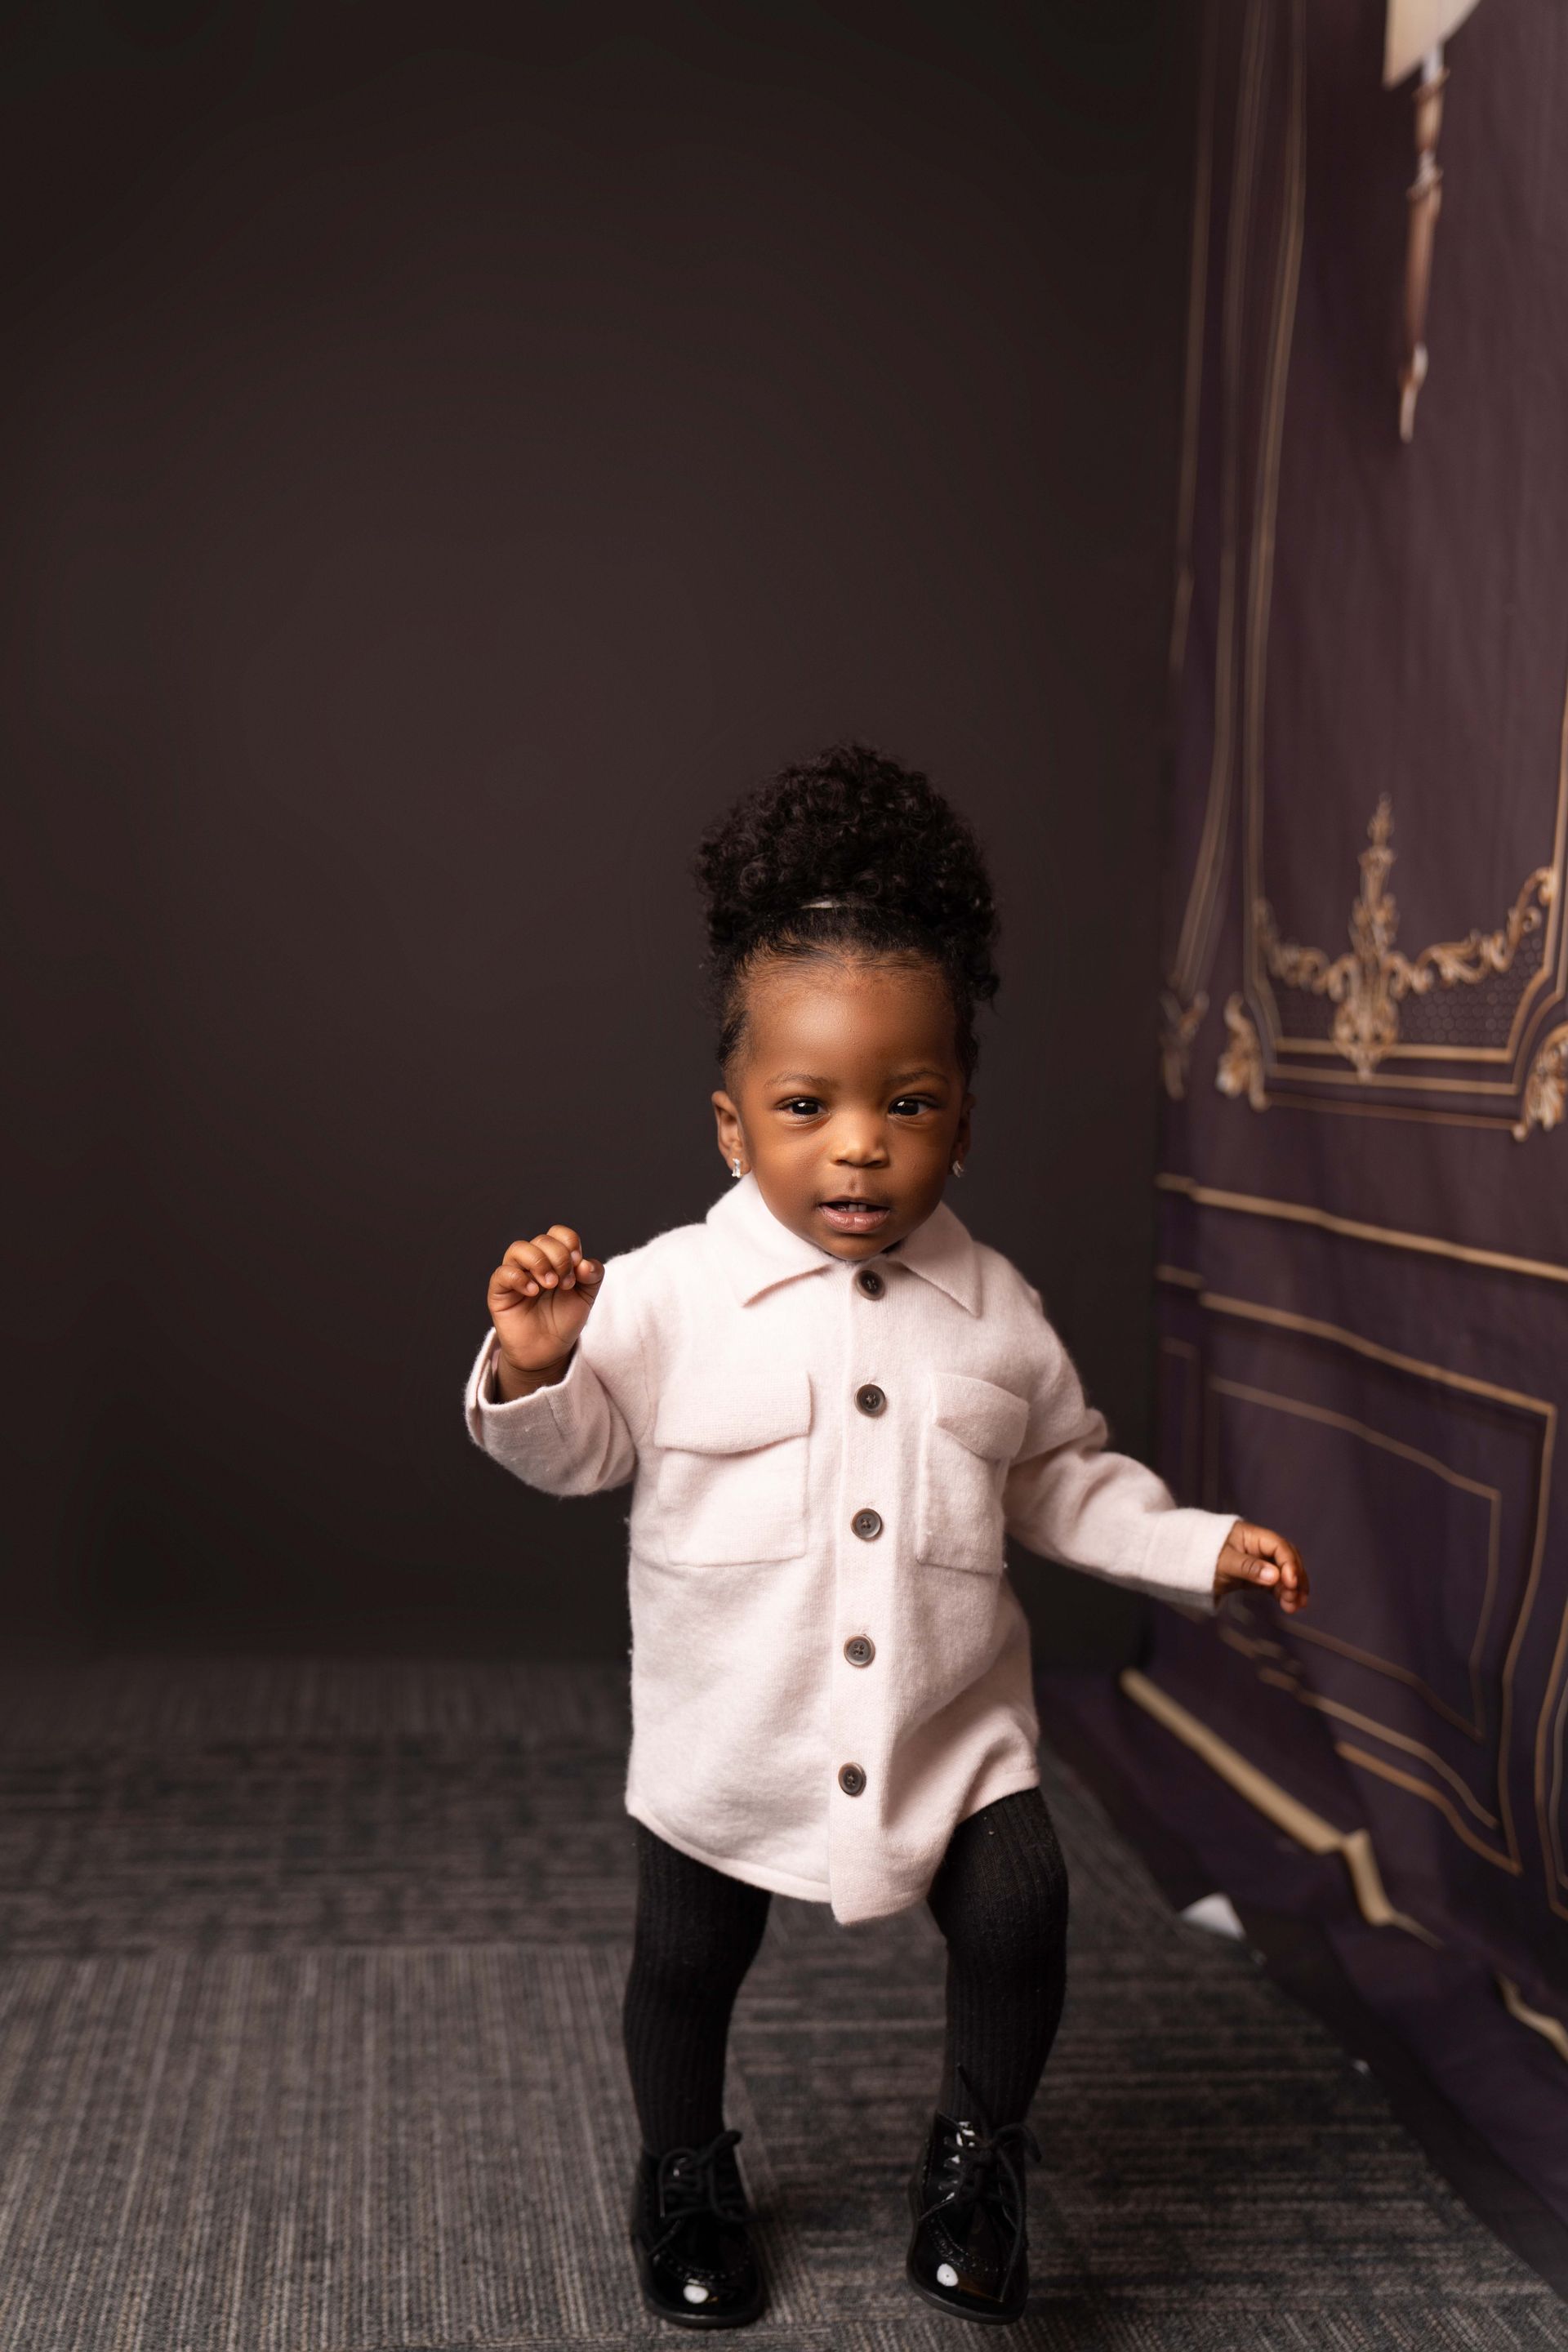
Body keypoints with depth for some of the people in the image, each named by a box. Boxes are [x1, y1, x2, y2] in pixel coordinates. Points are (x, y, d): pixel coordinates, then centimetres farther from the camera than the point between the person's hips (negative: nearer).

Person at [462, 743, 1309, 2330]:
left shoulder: (994, 1312, -4)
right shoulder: (666, 1295, -14)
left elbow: (1061, 1482, 8)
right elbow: (576, 1448, -7)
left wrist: (1202, 1545, 0)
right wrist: (534, 1364, -27)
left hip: (951, 1721, 1)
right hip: (729, 1728, -1)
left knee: (1019, 1915, -11)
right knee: (685, 1959, 15)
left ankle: (977, 2157, 20)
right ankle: (685, 2172, 45)